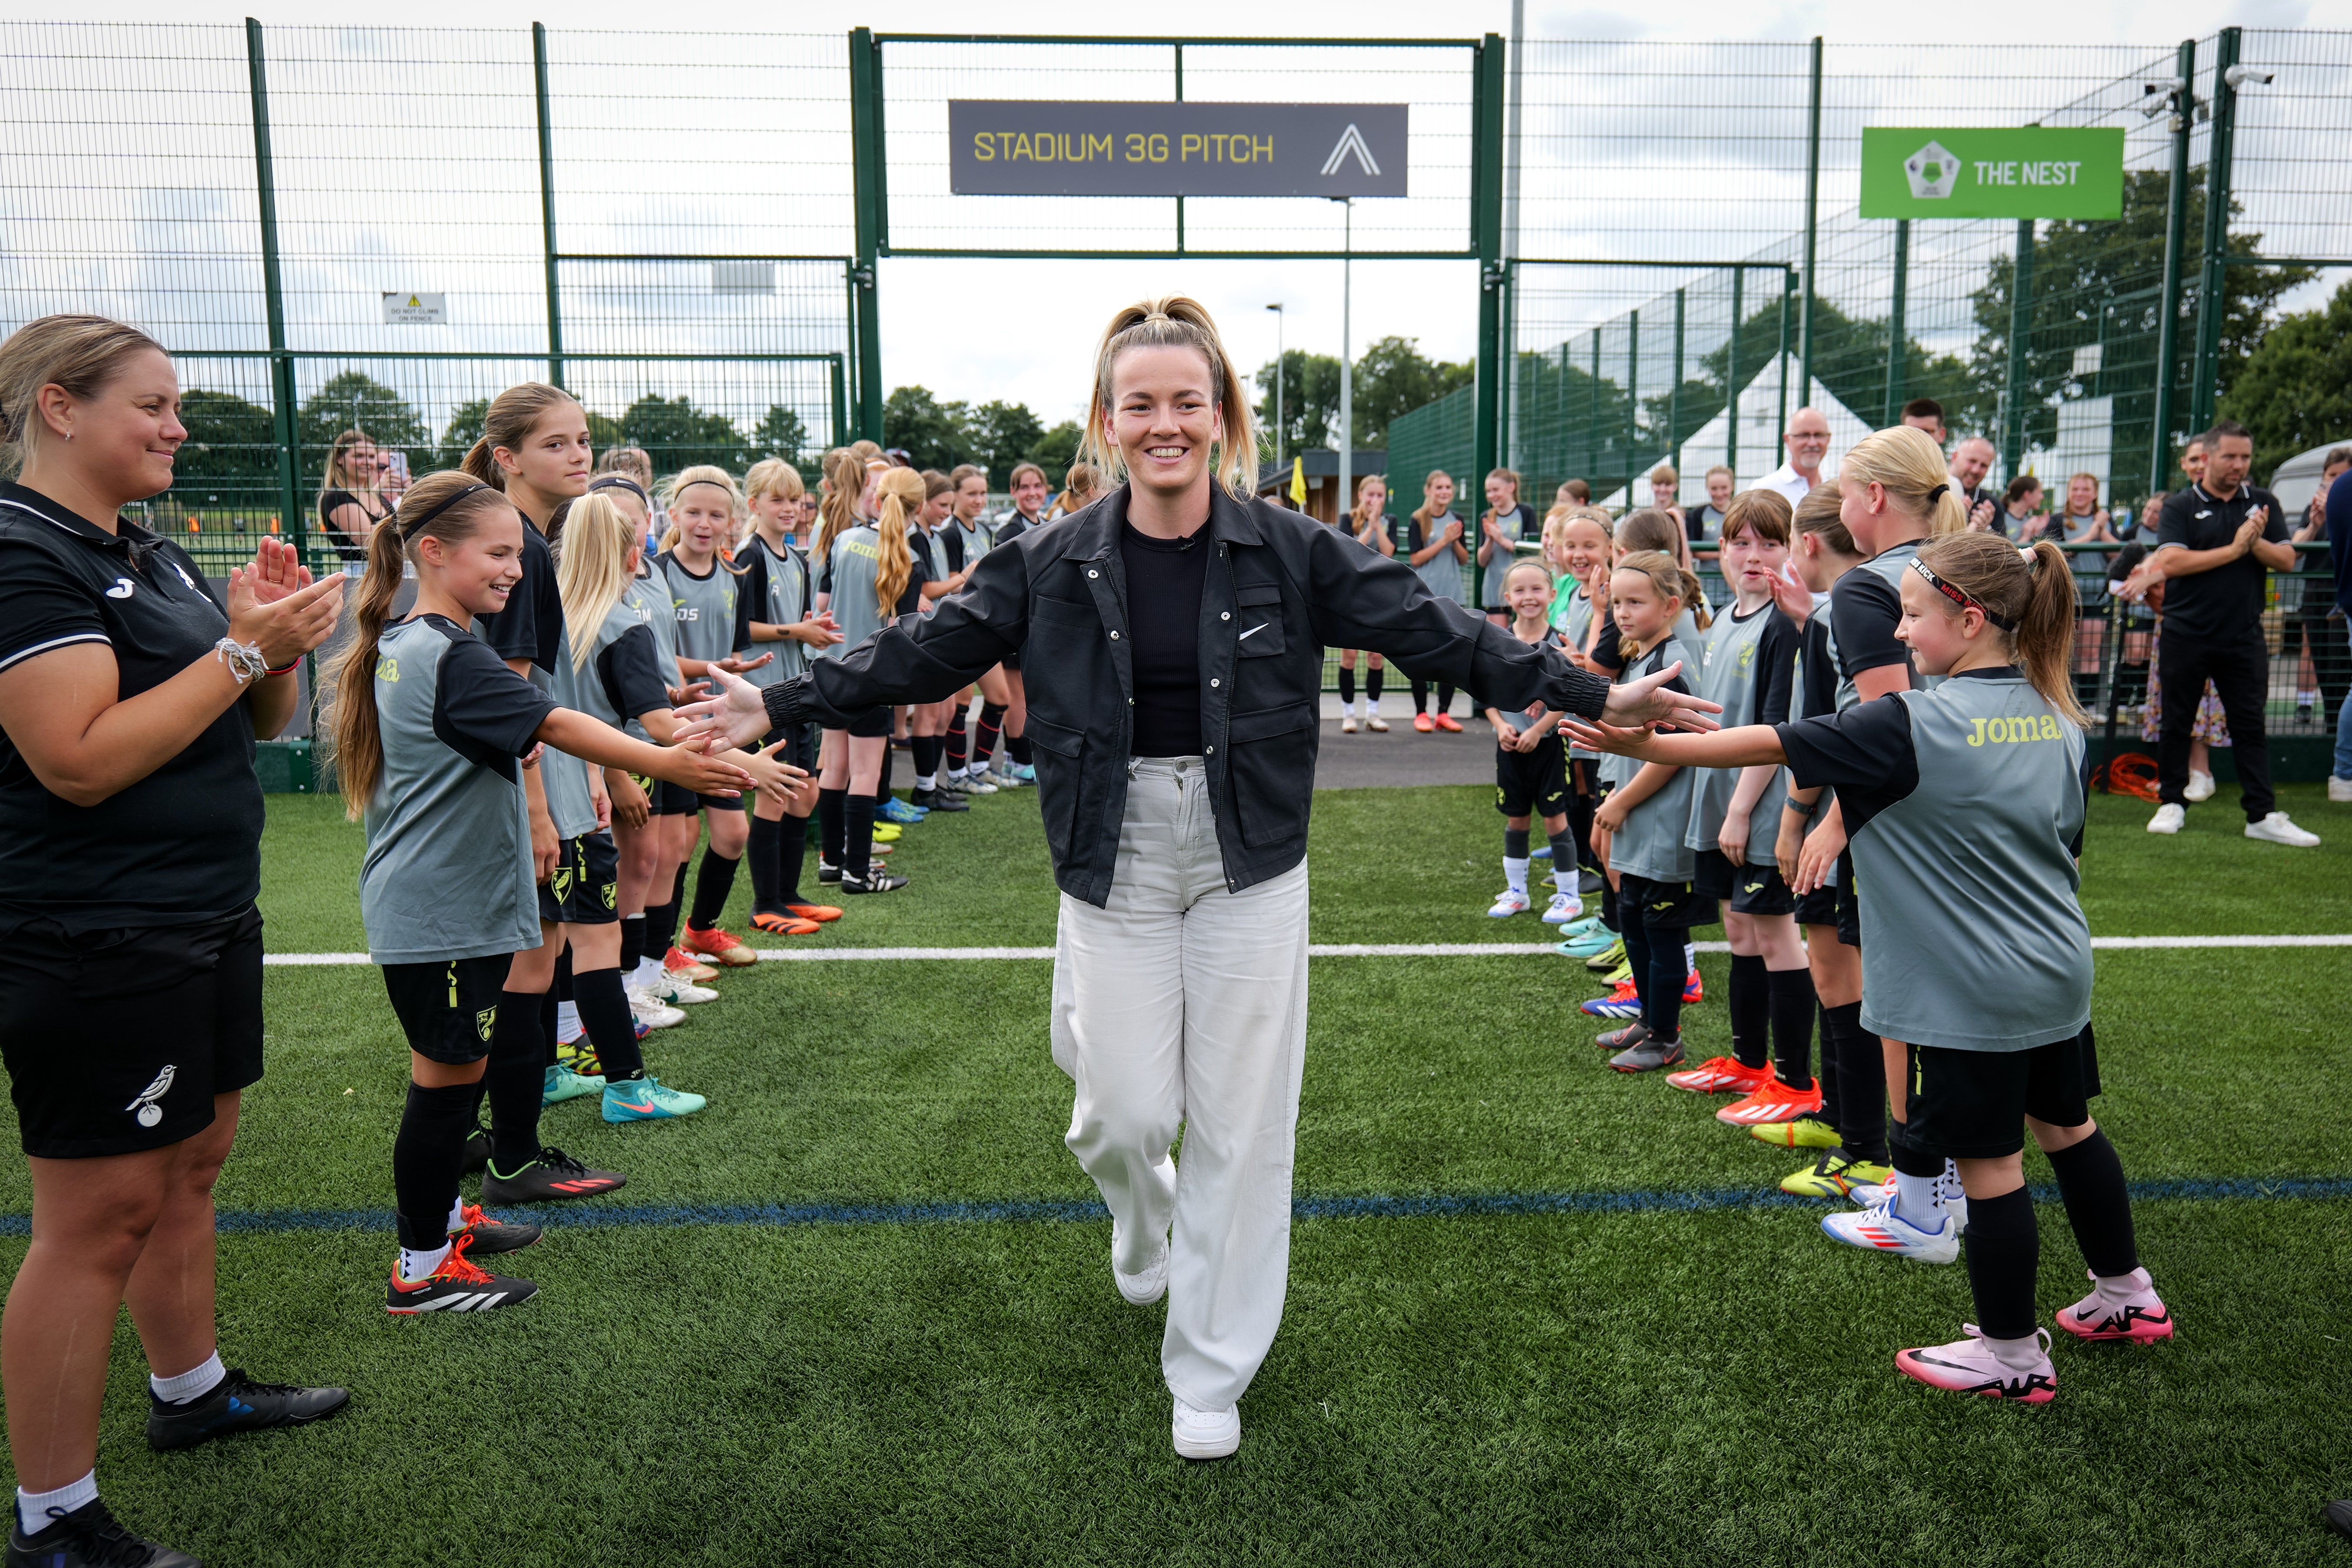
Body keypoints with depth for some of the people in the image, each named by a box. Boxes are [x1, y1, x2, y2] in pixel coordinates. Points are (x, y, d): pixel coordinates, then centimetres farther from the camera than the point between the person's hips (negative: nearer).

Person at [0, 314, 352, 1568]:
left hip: (206, 923, 9)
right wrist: (243, 646, -22)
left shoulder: (150, 554, 13)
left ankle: (193, 1390, 38)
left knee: (189, 1166, 20)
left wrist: (277, 641, -3)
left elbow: (261, 720, 17)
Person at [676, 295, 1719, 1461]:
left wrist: (1596, 698, -6)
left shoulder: (1288, 551, -4)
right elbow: (926, 651, 2)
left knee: (1240, 1120, 5)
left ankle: (1210, 1373, 24)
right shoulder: (1057, 563, -2)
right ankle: (1143, 1222, 43)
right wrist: (779, 705, -4)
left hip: (1248, 866, 0)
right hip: (1116, 865, 0)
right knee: (1126, 1114, 2)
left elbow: (1431, 631, -2)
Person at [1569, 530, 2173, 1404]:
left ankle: (2014, 1357, 18)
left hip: (1972, 994, -8)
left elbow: (1768, 746, -21)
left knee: (1988, 1162, 4)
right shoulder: (2055, 715, 4)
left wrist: (1640, 745, -16)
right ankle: (2129, 1297, 40)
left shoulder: (1914, 729, -19)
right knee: (2066, 1128, 23)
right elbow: (2069, 843, 14)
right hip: (2057, 973, 8)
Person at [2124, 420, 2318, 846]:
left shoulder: (2263, 503, 10)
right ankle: (2172, 803, 18)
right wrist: (2234, 549, -15)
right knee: (2176, 724, 6)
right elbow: (2171, 562, -15)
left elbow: (2287, 560, 3)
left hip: (2244, 636, 2)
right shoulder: (2180, 506, 0)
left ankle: (2263, 815, 4)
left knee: (2251, 726, 2)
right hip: (2187, 634, -2)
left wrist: (2256, 542, -15)